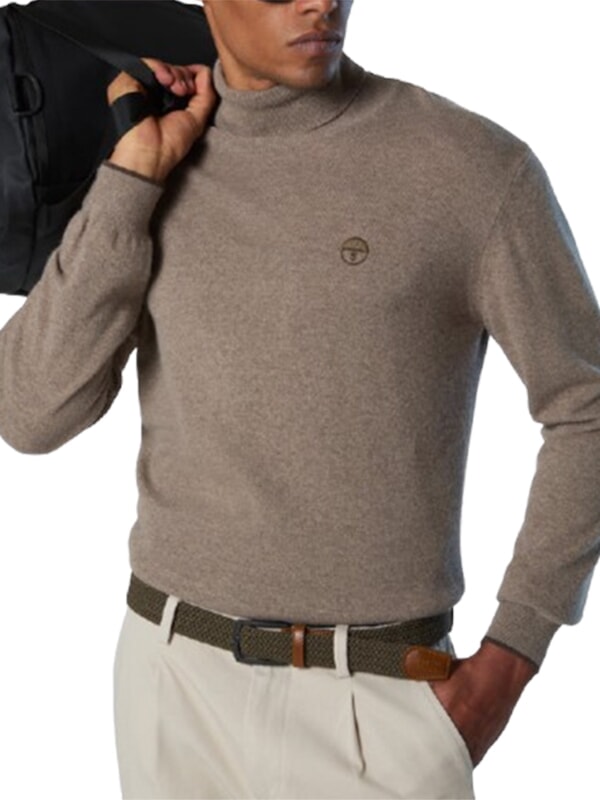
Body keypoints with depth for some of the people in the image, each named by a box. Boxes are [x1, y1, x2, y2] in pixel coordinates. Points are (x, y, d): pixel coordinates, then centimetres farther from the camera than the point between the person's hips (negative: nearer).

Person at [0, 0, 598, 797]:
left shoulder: (476, 166, -11)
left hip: (373, 704, -3)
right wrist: (134, 173, -12)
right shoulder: (152, 177, 2)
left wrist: (510, 660, -9)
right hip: (175, 680, 4)